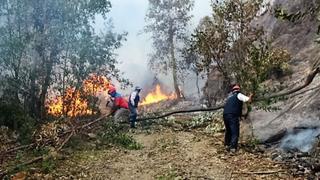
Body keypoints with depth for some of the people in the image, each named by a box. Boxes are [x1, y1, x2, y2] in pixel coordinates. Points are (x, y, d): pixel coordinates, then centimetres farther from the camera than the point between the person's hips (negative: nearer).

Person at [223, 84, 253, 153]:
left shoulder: (230, 96, 25)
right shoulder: (238, 95, 6)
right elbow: (248, 100, -7)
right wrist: (250, 96, 13)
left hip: (225, 115, 6)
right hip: (233, 116, -6)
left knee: (228, 131, 22)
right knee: (235, 132, 0)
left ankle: (227, 145, 28)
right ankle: (233, 147, -6)